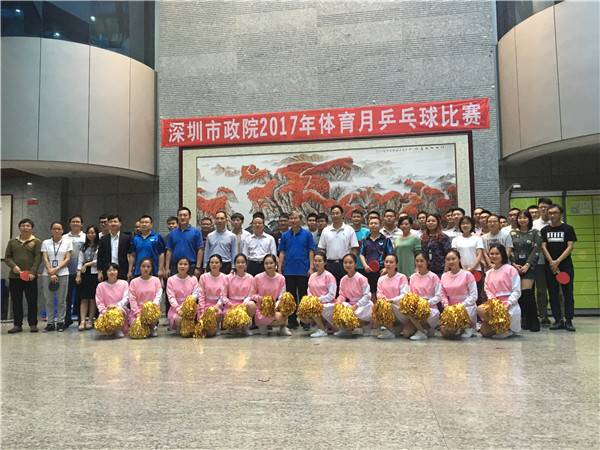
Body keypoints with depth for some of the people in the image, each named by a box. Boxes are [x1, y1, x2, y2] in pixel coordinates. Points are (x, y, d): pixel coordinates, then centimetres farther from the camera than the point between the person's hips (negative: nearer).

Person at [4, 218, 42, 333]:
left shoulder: (36, 242, 4)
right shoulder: (12, 242, 13)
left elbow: (38, 258, -4)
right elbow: (7, 257, 11)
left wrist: (33, 272, -15)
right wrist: (13, 266, -9)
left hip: (30, 277, -3)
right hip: (14, 276, 3)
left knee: (32, 301, 0)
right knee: (16, 301, 6)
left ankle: (33, 324, 7)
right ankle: (17, 325, 13)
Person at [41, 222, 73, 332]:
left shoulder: (68, 242, 6)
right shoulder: (46, 243, 9)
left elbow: (67, 259, 0)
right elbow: (45, 259, 2)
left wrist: (56, 269, -12)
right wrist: (51, 273, -9)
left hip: (63, 274, -1)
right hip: (47, 274, 1)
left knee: (62, 300, 1)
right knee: (49, 300, 4)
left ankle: (60, 322, 8)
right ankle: (50, 323, 11)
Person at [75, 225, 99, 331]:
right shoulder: (84, 247, 15)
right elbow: (80, 261, 12)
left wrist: (87, 264, -5)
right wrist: (78, 274, 3)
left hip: (95, 273, -4)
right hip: (85, 274, 4)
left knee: (93, 298, -1)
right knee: (84, 298, -1)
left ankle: (90, 321, 6)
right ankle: (82, 321, -4)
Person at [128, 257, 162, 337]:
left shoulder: (156, 281, 5)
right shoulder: (134, 282, 5)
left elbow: (158, 297, -1)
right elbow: (132, 300, -1)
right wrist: (138, 314, -12)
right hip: (137, 310, 1)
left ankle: (153, 328, 3)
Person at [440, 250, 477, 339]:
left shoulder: (467, 275, -6)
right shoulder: (444, 276, 9)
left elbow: (473, 296, -8)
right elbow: (443, 295, 9)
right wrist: (446, 306, -9)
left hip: (467, 307, -4)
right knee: (444, 332, -13)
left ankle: (469, 327, 2)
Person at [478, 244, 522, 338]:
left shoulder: (510, 269, -2)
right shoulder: (489, 273, 16)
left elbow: (517, 291, -6)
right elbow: (488, 290, 12)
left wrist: (507, 305, -16)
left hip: (510, 306, -5)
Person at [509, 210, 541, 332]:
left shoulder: (535, 233, 7)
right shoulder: (512, 233, 13)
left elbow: (536, 250, -2)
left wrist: (527, 265, -11)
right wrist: (514, 264, -5)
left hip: (529, 266, -3)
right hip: (515, 265, 3)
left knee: (526, 292, -12)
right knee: (518, 294, -2)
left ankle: (534, 321, -3)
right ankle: (526, 320, 7)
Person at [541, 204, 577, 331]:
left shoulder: (568, 229, 5)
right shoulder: (544, 230, 10)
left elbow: (570, 247, -3)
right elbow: (543, 247, 3)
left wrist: (557, 261, -12)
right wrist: (552, 263, -9)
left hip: (566, 265, -2)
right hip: (550, 267, 2)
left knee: (568, 294, -2)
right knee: (553, 295, 2)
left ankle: (569, 320, 4)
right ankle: (558, 320, 8)